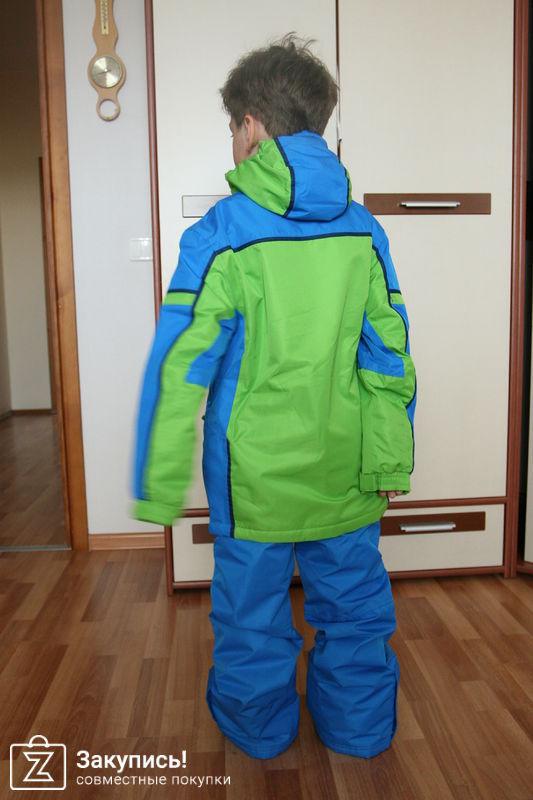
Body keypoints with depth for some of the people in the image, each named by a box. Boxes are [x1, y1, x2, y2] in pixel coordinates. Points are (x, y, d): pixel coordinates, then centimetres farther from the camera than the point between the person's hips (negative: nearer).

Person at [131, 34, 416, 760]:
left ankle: (259, 728, 41)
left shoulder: (223, 233, -13)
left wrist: (160, 486, -8)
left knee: (253, 611, 18)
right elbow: (389, 354, 1)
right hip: (346, 470, 4)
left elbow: (180, 364, -15)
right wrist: (392, 461, 8)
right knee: (354, 603, 20)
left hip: (257, 474, -3)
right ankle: (359, 727, 40)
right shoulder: (362, 230, -1)